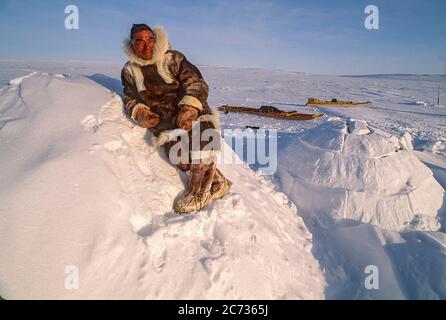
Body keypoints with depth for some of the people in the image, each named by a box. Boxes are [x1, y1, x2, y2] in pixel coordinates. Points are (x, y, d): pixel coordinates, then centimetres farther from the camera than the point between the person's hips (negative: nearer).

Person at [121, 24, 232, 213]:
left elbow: (197, 84, -7)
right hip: (162, 120, 2)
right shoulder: (129, 71, 13)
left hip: (191, 112, -1)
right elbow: (130, 100, 21)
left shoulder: (173, 59, 2)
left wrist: (189, 108, -26)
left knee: (202, 130, -35)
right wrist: (140, 113, -3)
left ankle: (198, 192, -24)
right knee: (179, 155, -29)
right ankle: (217, 183, -10)